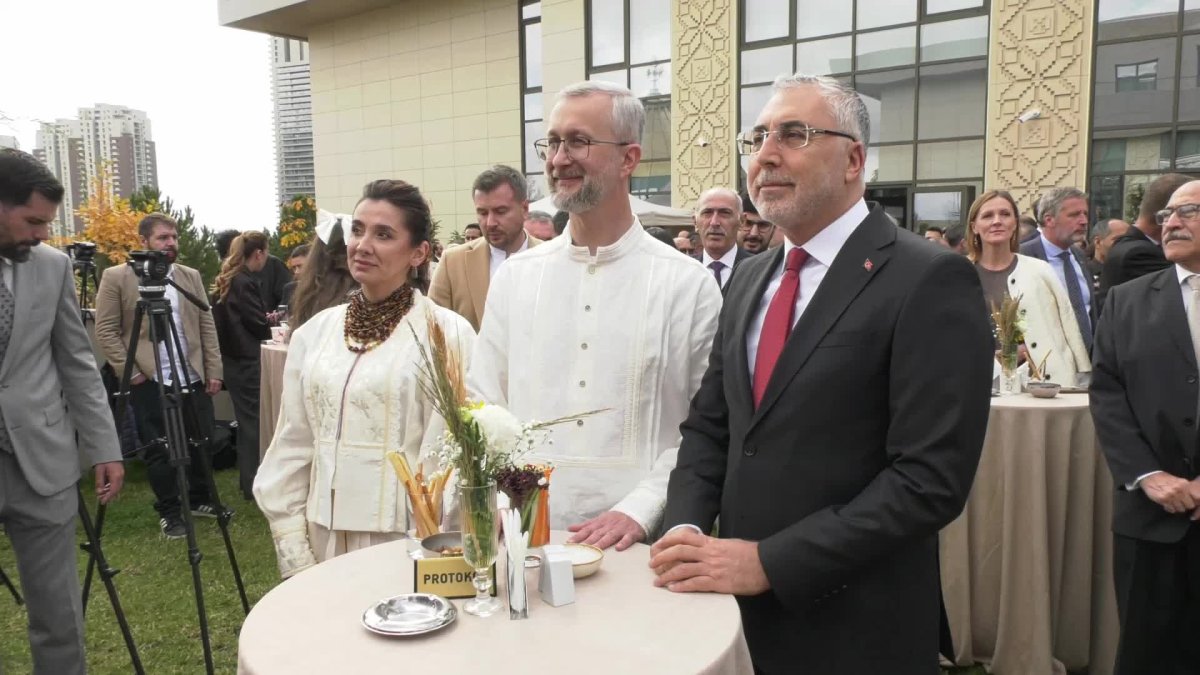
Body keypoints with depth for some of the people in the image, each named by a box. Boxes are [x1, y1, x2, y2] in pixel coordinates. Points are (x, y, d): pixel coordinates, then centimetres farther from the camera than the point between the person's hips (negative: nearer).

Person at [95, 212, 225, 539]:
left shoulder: (191, 276, 10)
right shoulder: (115, 277, -2)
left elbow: (207, 326, 9)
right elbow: (105, 330, -4)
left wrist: (214, 370, 3)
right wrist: (129, 372, -10)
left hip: (193, 377, 4)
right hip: (148, 380, -4)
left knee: (201, 442, 10)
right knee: (157, 449, 3)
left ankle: (200, 499, 28)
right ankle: (169, 512, 16)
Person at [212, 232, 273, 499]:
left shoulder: (226, 281, 12)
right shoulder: (246, 282, -16)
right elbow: (257, 324, -15)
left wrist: (264, 319, 16)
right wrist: (273, 333, 4)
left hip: (233, 358, 10)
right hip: (247, 360, -10)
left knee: (246, 420, 16)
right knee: (254, 420, -3)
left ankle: (247, 479, 25)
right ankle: (253, 484, 3)